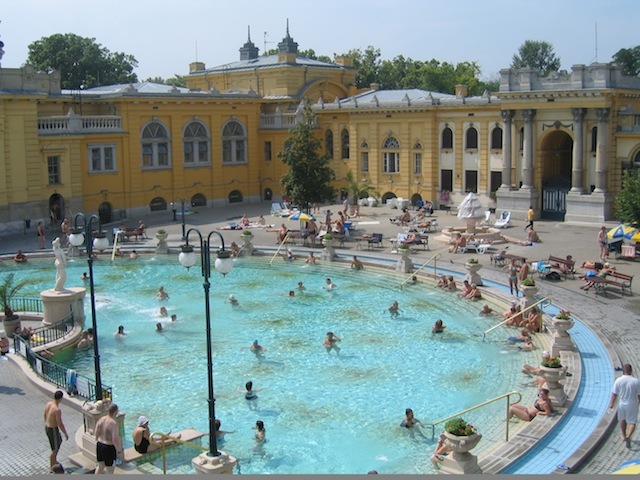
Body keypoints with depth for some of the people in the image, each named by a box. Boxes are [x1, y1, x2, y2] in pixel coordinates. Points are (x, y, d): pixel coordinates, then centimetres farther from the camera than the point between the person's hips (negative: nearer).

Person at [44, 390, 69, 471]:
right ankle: (52, 466, 24)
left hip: (47, 427, 9)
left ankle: (54, 461, 43)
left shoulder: (48, 404, -4)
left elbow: (45, 416, 12)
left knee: (59, 441, 28)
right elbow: (60, 424, -24)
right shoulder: (57, 410, -30)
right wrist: (66, 434, -12)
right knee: (55, 449, 10)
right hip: (53, 430, -9)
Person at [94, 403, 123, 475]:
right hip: (109, 448, -7)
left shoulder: (101, 419, -2)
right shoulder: (113, 423, -24)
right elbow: (115, 440, -25)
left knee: (100, 467, 27)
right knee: (110, 471, 9)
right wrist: (119, 451, -12)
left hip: (99, 445, 7)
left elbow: (95, 434, 5)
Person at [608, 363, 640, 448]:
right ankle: (628, 437, -12)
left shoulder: (618, 380, -14)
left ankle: (624, 436, 41)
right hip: (632, 405, -1)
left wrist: (611, 403, 5)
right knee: (632, 422, 10)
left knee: (622, 419, 25)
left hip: (622, 404, 1)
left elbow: (614, 393, -7)